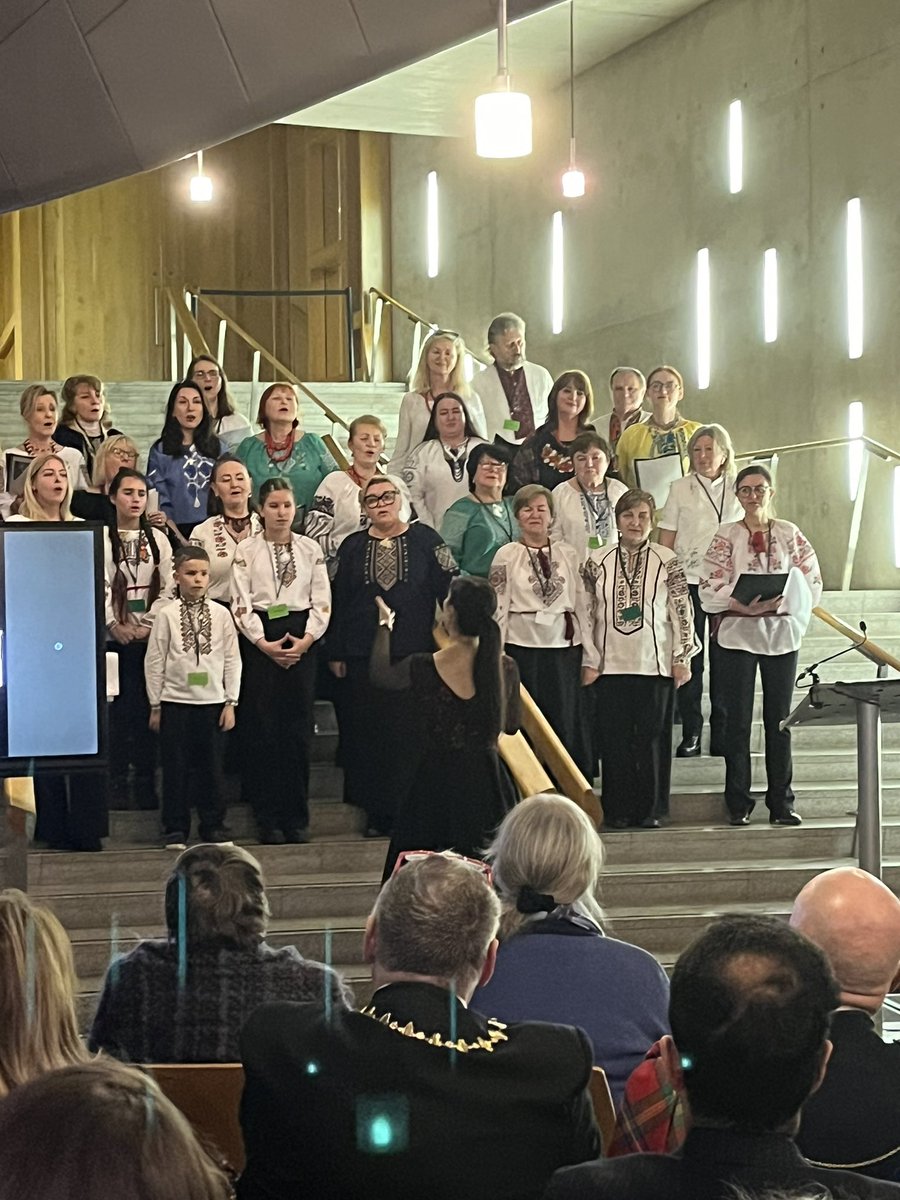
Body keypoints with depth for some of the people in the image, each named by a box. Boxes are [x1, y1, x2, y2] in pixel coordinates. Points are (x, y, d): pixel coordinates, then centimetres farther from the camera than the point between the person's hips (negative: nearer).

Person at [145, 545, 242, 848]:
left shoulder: (220, 614, 3)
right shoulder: (167, 615, -1)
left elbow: (232, 660, 5)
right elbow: (154, 661, 1)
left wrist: (230, 702, 2)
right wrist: (155, 706, 0)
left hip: (212, 701, 1)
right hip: (175, 701, -1)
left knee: (211, 765, 6)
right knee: (175, 766, 2)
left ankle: (213, 824, 16)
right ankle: (176, 829, 10)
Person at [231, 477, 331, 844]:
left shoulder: (310, 549, 8)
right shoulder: (247, 550, 2)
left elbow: (322, 601, 5)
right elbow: (241, 603, -2)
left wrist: (306, 640, -7)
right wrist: (265, 643, -11)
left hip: (302, 640, 2)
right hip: (261, 642, -2)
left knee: (299, 728, 1)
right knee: (264, 728, -2)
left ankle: (296, 817, 7)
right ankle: (268, 817, 4)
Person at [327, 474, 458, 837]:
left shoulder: (425, 541, 3)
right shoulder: (352, 547, 8)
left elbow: (449, 590, 1)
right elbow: (337, 600, 9)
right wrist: (336, 654, 6)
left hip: (415, 654, -2)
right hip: (364, 658, 2)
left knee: (412, 734, -3)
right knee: (368, 735, 2)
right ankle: (377, 813, 10)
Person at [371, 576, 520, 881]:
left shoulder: (423, 669, -14)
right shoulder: (505, 668, -7)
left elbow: (380, 675, 8)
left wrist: (385, 625, 23)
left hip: (437, 784, -3)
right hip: (487, 784, 3)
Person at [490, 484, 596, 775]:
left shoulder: (568, 554, 8)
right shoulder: (506, 556, 3)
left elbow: (583, 606, 8)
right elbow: (497, 609, 1)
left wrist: (590, 658, 5)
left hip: (565, 649, 2)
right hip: (522, 647, -2)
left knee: (566, 725, 3)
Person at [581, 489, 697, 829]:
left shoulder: (668, 562, 1)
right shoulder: (598, 563, 5)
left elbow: (683, 611, 2)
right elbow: (587, 613, 7)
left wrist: (682, 658, -1)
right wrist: (589, 661, 4)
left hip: (655, 663, -1)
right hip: (610, 664, 1)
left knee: (653, 736, 2)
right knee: (615, 738, 3)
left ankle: (650, 809, 10)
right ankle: (618, 810, 10)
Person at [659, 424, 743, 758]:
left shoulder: (737, 490, 7)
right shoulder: (681, 489, 3)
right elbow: (666, 540, 3)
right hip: (687, 581, -1)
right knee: (689, 658, 2)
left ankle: (722, 732, 11)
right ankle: (690, 733, 9)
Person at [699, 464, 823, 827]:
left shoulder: (790, 535, 6)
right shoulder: (726, 536, 1)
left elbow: (813, 582, 2)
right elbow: (709, 589, -5)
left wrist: (783, 603, -13)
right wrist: (744, 606, -20)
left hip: (781, 633, 1)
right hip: (736, 633, -1)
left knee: (779, 721, 5)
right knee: (738, 721, 2)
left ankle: (781, 803, 12)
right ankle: (738, 804, 8)